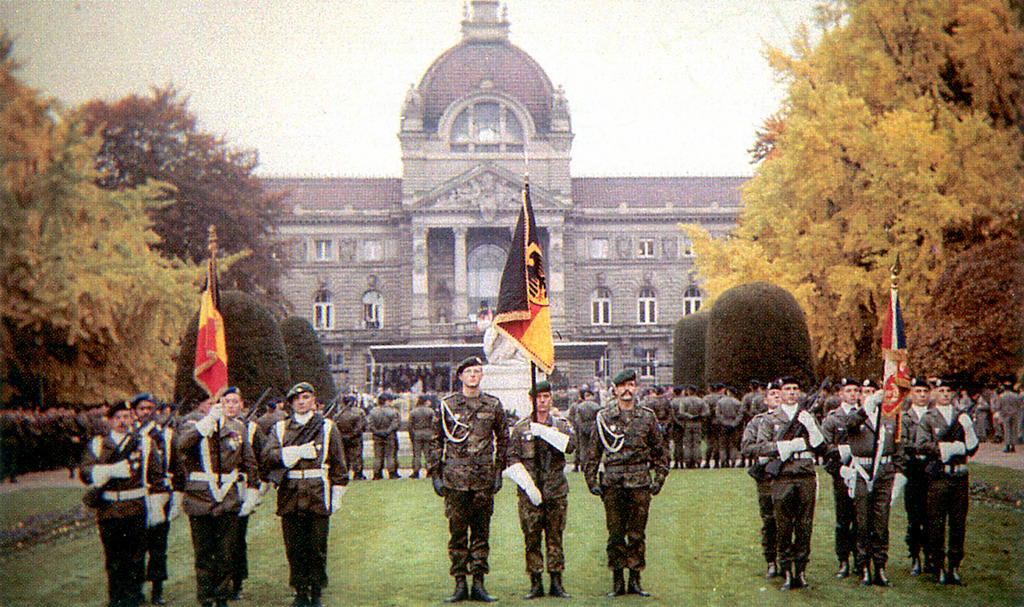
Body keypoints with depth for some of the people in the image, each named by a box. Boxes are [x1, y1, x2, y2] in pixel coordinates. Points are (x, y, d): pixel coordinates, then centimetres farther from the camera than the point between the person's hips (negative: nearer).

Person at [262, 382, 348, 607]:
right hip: (290, 497, 1)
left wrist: (337, 494, 5)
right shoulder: (279, 429, 10)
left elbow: (338, 465, 10)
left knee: (317, 548, 1)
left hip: (318, 496, -1)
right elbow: (268, 456, -5)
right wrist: (299, 452, -13)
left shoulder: (327, 428, 9)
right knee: (294, 548, 4)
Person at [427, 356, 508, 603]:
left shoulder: (494, 405, 7)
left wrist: (499, 471, 10)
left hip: (484, 479, 1)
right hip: (455, 478, -1)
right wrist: (435, 474, 1)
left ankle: (478, 582, 10)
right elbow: (436, 441, 7)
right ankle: (460, 584, 5)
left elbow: (503, 439, 16)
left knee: (481, 531, 5)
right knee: (457, 530, 0)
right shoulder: (447, 405, 3)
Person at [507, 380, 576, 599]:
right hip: (529, 491, -1)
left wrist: (543, 431, -17)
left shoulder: (562, 425, 9)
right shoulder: (520, 428, 6)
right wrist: (528, 485, -10)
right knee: (531, 538, -1)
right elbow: (512, 460, 1)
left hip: (556, 491, 1)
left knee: (555, 538, 3)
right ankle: (536, 583, 5)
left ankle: (556, 583, 9)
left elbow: (570, 445, -12)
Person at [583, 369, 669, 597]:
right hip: (612, 483, 0)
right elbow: (592, 452, 9)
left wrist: (658, 479, 6)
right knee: (615, 534, 1)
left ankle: (635, 581, 11)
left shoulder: (647, 417, 7)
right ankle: (617, 582, 8)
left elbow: (660, 452, 13)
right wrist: (592, 481, 4)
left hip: (640, 484, 0)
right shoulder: (604, 418, 4)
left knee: (637, 534, 3)